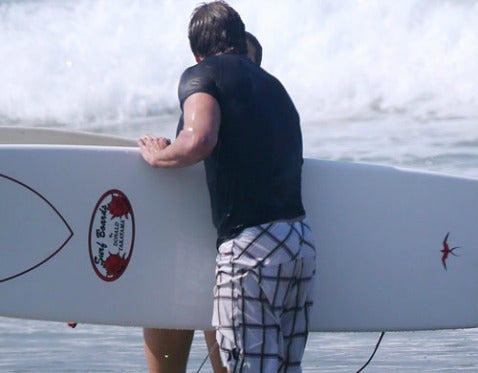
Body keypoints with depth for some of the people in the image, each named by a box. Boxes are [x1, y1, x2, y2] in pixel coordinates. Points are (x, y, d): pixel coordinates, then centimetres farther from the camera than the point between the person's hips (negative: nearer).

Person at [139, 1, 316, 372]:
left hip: (250, 242, -7)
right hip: (301, 238, 7)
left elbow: (199, 140, -17)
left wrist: (157, 156, 2)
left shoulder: (203, 74, 1)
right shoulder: (273, 85, 22)